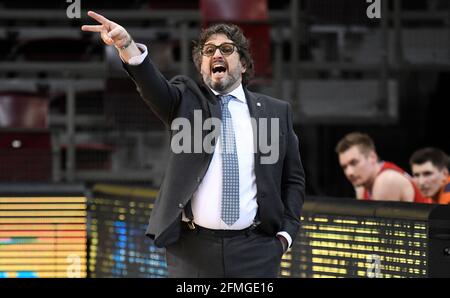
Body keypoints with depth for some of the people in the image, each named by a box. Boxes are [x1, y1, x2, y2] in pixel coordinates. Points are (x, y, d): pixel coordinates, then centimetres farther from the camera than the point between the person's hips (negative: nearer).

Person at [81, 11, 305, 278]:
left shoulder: (276, 112, 9)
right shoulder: (186, 100, 6)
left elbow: (294, 179, 14)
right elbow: (155, 87, -15)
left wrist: (286, 233, 1)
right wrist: (127, 46, -35)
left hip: (255, 249, 0)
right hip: (193, 247, 0)